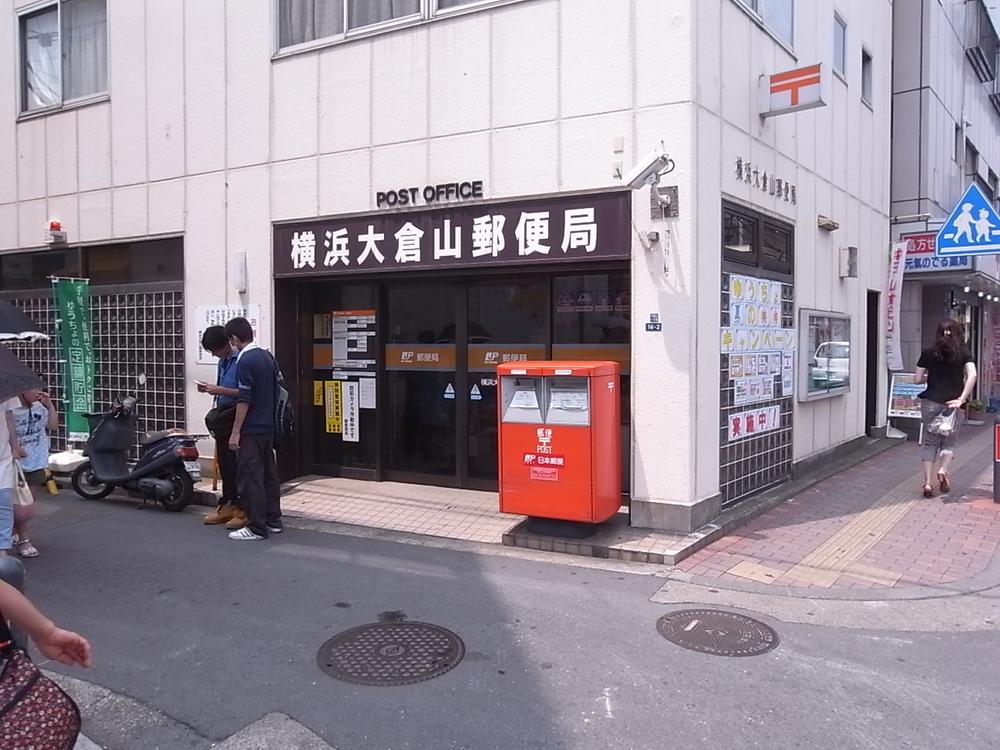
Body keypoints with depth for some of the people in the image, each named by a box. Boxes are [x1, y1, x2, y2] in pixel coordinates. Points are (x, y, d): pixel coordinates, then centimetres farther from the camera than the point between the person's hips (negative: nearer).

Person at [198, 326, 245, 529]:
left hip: (235, 419, -9)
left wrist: (221, 390, -20)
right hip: (222, 418, 9)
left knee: (236, 465, -5)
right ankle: (227, 505, 24)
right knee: (224, 463, 14)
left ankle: (243, 509, 3)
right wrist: (210, 389, 4)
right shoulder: (222, 362, 14)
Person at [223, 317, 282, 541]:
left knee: (251, 477, -4)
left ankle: (256, 527, -1)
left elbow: (244, 399, -18)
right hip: (269, 427, 9)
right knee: (269, 474, 13)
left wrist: (236, 432, -14)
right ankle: (273, 521, 20)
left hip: (252, 429, -9)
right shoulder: (268, 357, 10)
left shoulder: (245, 361, -16)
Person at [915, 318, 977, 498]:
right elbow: (972, 375, -12)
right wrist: (961, 399, -12)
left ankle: (927, 482, 0)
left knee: (930, 442, 8)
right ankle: (943, 470, -11)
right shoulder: (963, 353, 1)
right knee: (949, 441, 15)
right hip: (952, 403, 0)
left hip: (930, 402, 0)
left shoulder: (928, 353, 1)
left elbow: (917, 380, 2)